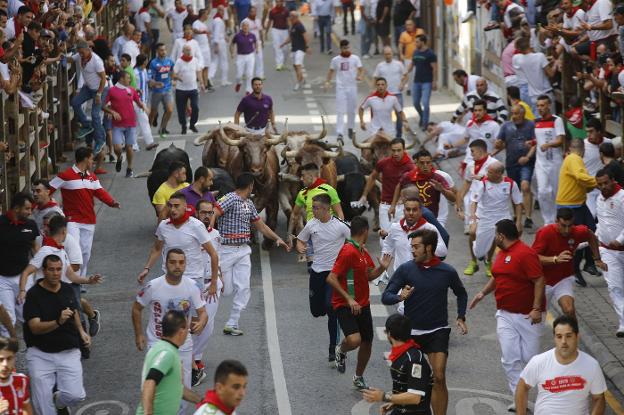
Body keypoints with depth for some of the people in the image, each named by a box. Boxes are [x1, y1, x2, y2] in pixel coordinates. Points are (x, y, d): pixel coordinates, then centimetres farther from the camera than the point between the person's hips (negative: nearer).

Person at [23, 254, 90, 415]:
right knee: (43, 402, -5)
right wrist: (58, 322, -32)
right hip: (40, 354, -3)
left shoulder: (68, 290, 6)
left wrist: (81, 332, 10)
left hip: (68, 352, 3)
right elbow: (35, 327, -18)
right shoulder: (34, 294, -9)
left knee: (75, 395, -10)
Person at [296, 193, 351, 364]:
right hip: (317, 270, 5)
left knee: (331, 309, -15)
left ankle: (333, 350, -7)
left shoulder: (340, 226, -11)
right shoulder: (311, 225, 1)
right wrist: (301, 248, -9)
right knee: (316, 311, 8)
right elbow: (300, 240, 14)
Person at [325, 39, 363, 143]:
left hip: (352, 87, 1)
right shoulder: (335, 60, 0)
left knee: (351, 110, 14)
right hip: (341, 88, -1)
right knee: (340, 111, -9)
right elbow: (331, 71, 12)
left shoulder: (355, 59, -2)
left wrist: (360, 76, -24)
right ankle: (340, 134, -15)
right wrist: (327, 82, 0)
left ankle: (350, 128, 36)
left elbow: (361, 69, -3)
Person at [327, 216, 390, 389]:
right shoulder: (348, 252, -18)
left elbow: (369, 276, 23)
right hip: (345, 306, -9)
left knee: (367, 343, 11)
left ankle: (359, 378, 32)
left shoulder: (363, 251, 11)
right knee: (354, 340, -26)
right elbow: (331, 278, -22)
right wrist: (349, 299, -26)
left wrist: (381, 267, 3)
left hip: (362, 305, 9)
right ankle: (341, 351, 10)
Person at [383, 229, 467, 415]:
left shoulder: (447, 272, -4)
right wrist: (400, 297, -27)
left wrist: (461, 318, 6)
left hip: (438, 332, -1)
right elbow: (385, 297, -7)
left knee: (438, 379, -12)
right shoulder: (405, 269, -7)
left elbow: (461, 294, 16)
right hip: (412, 331, 1)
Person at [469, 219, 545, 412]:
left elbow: (539, 281, -20)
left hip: (527, 316, -7)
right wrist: (483, 293, 18)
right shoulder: (501, 253, 12)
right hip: (505, 315, 8)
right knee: (510, 360, -1)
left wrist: (537, 309, -25)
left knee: (530, 357, 2)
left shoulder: (526, 254, -16)